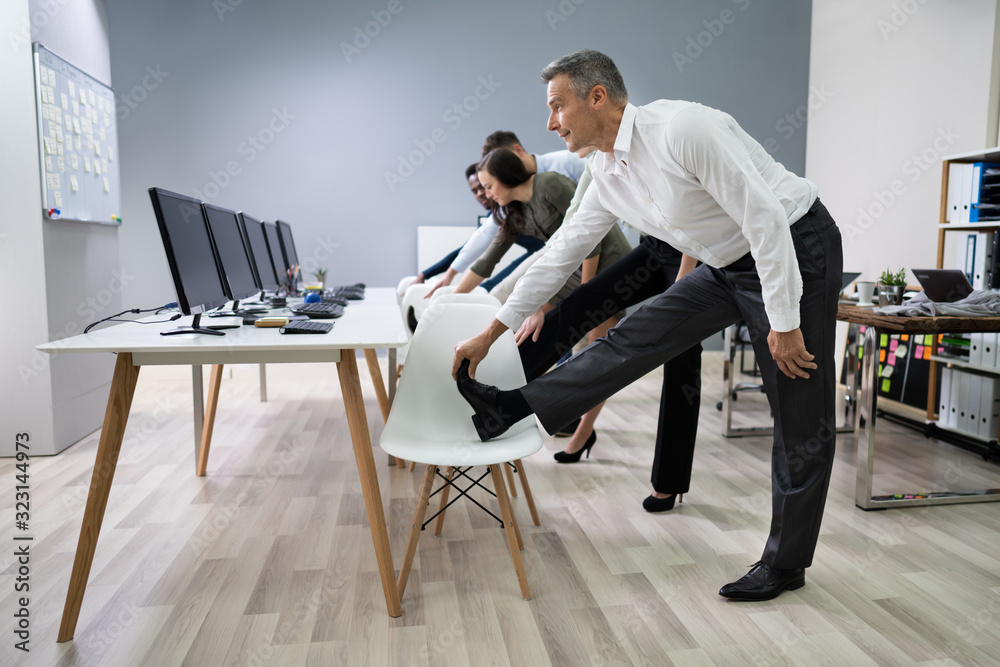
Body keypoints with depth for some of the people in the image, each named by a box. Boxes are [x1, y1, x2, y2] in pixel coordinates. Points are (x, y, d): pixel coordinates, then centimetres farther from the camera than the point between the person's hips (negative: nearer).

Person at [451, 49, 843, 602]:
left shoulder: (682, 129, -25)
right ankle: (506, 411, 7)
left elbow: (766, 220, -25)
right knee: (634, 339, 1)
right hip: (728, 266, 7)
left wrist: (784, 323, -23)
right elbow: (562, 254, 6)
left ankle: (785, 563, 15)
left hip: (795, 250, -7)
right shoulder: (609, 174, 1)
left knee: (800, 419, 2)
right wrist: (492, 332, 7)